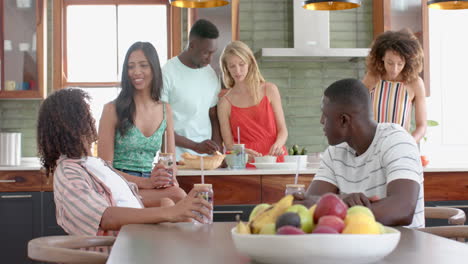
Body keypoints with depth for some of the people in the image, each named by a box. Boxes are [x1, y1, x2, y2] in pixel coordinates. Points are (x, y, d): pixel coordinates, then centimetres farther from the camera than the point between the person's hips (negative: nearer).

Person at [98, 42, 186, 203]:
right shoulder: (112, 109, -1)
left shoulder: (165, 110, 13)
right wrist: (145, 182, -19)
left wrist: (171, 181, -9)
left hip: (150, 184, 5)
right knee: (178, 196, -34)